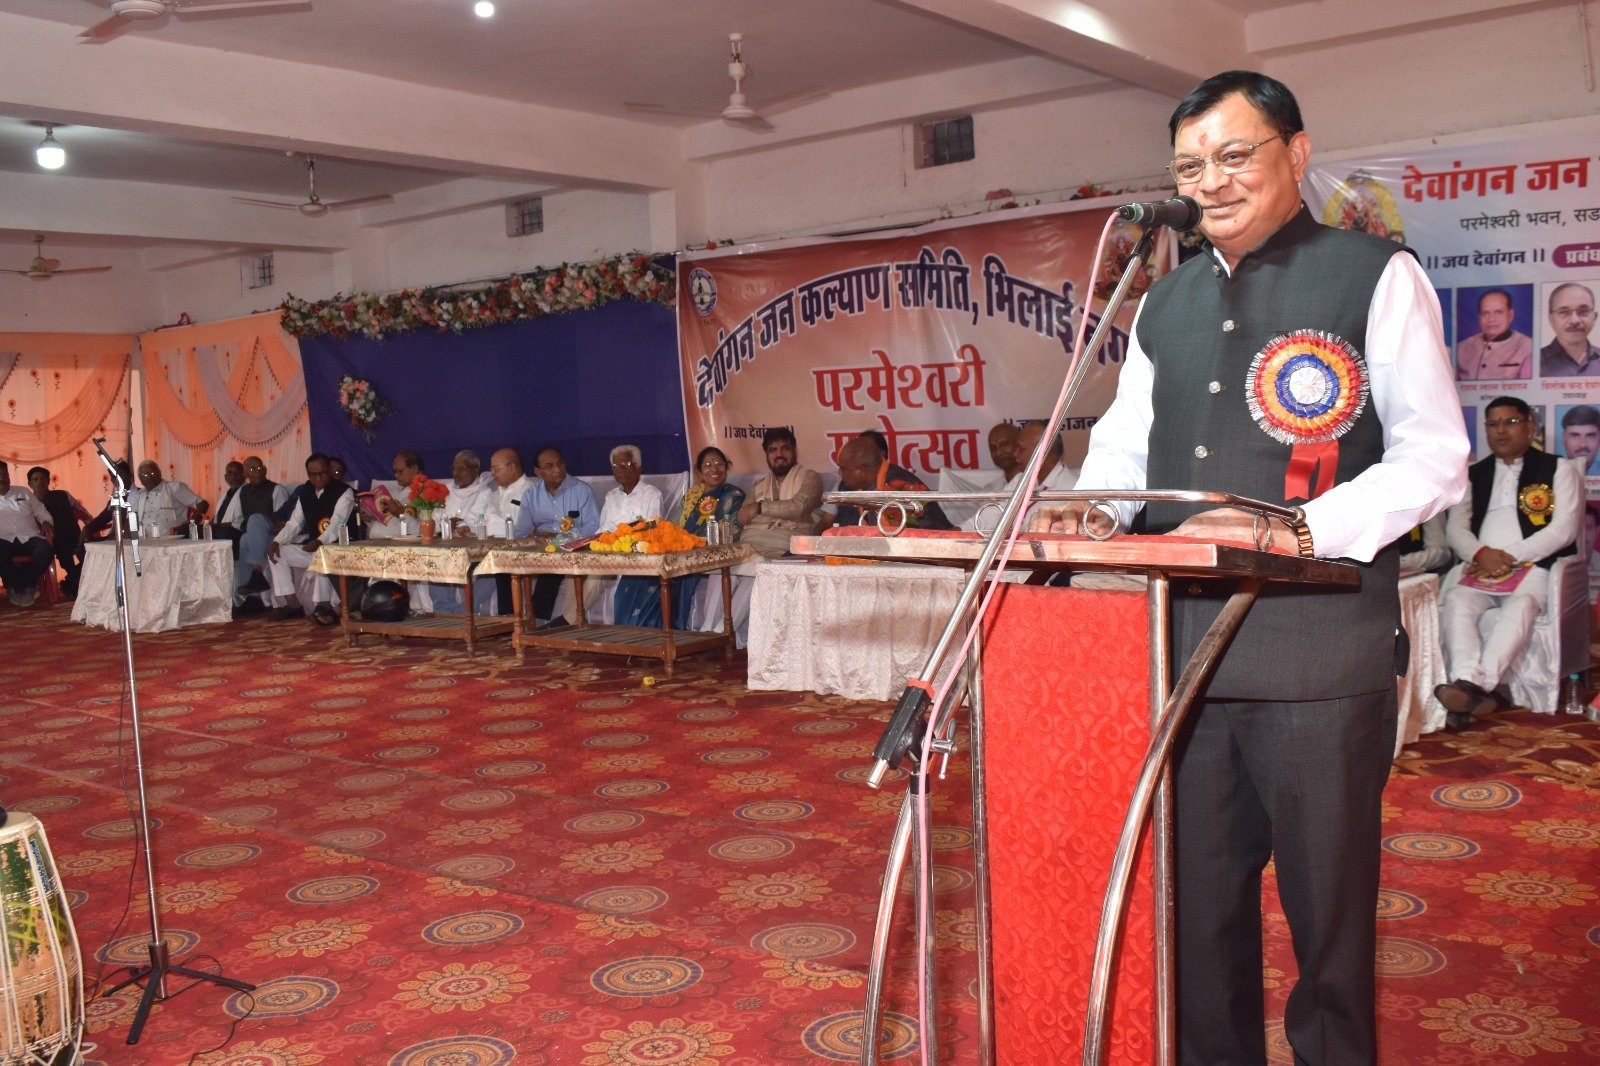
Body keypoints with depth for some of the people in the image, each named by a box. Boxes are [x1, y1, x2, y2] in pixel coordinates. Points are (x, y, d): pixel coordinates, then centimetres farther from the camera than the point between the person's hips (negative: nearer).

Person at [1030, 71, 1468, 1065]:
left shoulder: (1375, 275, -1)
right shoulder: (1164, 302, 17)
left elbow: (1434, 458, -7)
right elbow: (1126, 441, 23)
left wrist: (1302, 529, -21)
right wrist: (1090, 505, 1)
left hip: (1319, 642, -5)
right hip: (1182, 638, 5)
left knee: (1328, 899, 6)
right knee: (1196, 891, 14)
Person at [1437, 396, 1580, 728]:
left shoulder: (1558, 470, 13)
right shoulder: (1473, 475, 23)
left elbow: (1564, 529, 0)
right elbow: (1455, 528, 13)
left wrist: (1510, 557, -11)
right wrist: (1482, 553, -10)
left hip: (1532, 567, -3)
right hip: (1479, 568, 3)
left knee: (1519, 607, -36)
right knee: (1455, 603, -30)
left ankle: (1473, 687, -51)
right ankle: (1468, 683, -47)